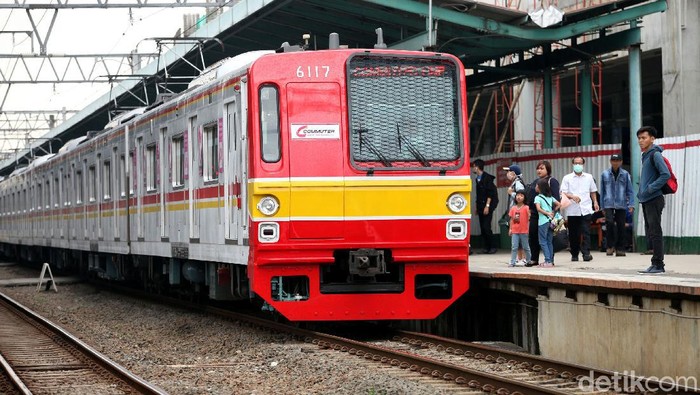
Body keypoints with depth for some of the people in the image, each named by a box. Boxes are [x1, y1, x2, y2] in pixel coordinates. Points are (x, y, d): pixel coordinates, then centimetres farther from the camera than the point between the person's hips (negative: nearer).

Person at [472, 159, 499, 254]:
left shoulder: (487, 178, -10)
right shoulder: (478, 179, 15)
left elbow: (490, 193, -14)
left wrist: (487, 206, -18)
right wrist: (477, 207, 17)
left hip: (487, 206, -8)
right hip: (481, 206, 8)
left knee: (486, 227, -13)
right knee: (482, 227, 4)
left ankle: (491, 247, -6)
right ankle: (486, 247, 7)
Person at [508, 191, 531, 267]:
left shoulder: (526, 208, -5)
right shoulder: (513, 208, 7)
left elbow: (528, 218, -13)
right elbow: (511, 219, 11)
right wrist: (510, 229, 7)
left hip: (524, 231, -3)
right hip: (515, 231, 3)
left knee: (526, 247, 10)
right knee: (514, 247, -1)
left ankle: (528, 261, 22)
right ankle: (513, 262, 1)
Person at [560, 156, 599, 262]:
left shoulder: (589, 177, 14)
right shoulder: (567, 178, 6)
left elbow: (593, 191, 23)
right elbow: (563, 193, -2)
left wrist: (595, 202, 10)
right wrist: (572, 196, -20)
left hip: (586, 209, 0)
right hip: (572, 210, 0)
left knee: (586, 232, -11)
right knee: (573, 233, 3)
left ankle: (586, 253, -15)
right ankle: (574, 254, 12)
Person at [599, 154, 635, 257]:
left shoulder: (625, 174, 3)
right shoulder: (605, 174, 5)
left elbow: (630, 191, 4)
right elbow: (602, 191, 10)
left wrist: (631, 205, -4)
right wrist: (602, 206, 10)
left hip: (621, 205, 1)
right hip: (609, 204, -1)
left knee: (621, 226, 2)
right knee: (610, 223, -16)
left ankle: (620, 249, 12)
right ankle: (610, 246, -2)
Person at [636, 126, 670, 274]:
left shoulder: (655, 154, -11)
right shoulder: (645, 156, 18)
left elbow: (666, 174, -21)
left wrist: (650, 189, -19)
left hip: (654, 200, -10)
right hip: (646, 201, 10)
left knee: (655, 233, -9)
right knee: (650, 233, 11)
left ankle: (658, 264, -7)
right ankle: (655, 265, 15)